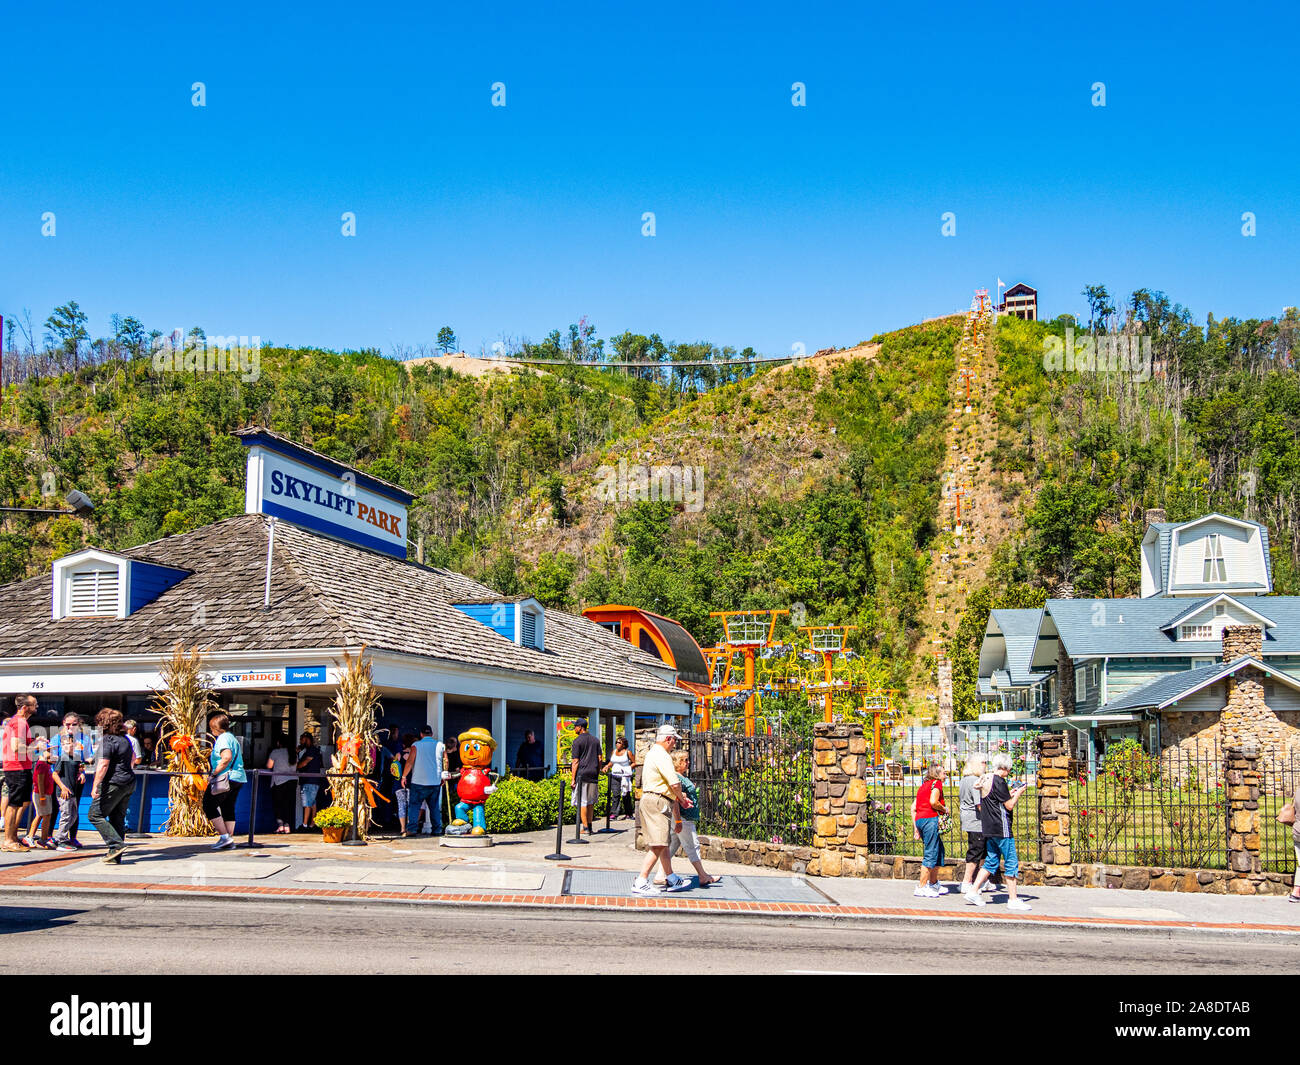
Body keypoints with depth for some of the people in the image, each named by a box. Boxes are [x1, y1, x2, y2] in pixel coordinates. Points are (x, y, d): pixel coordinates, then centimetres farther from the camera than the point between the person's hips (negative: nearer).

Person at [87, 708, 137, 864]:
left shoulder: (107, 741, -14)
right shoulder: (124, 739, 13)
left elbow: (103, 766, -21)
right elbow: (133, 757, 27)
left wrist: (95, 786, -20)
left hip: (113, 784, -9)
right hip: (129, 784, 9)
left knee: (95, 815, 0)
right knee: (118, 818, 11)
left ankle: (117, 844, -10)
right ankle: (115, 857, 11)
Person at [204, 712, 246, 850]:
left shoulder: (223, 738, -10)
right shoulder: (232, 737, 20)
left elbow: (227, 758, -25)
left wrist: (214, 773, -17)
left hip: (226, 777, -10)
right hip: (238, 778, 10)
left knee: (209, 806, -4)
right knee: (228, 808, 13)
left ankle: (224, 837, -10)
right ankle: (230, 840, 11)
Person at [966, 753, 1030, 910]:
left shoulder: (985, 780, 13)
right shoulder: (999, 782, -15)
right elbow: (1009, 806, -13)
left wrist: (1010, 794, 20)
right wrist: (1018, 794, 3)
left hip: (989, 829, 9)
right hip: (1001, 829, -9)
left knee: (991, 862, 14)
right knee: (1011, 863, -2)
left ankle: (973, 891, 9)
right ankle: (1013, 900, 1)